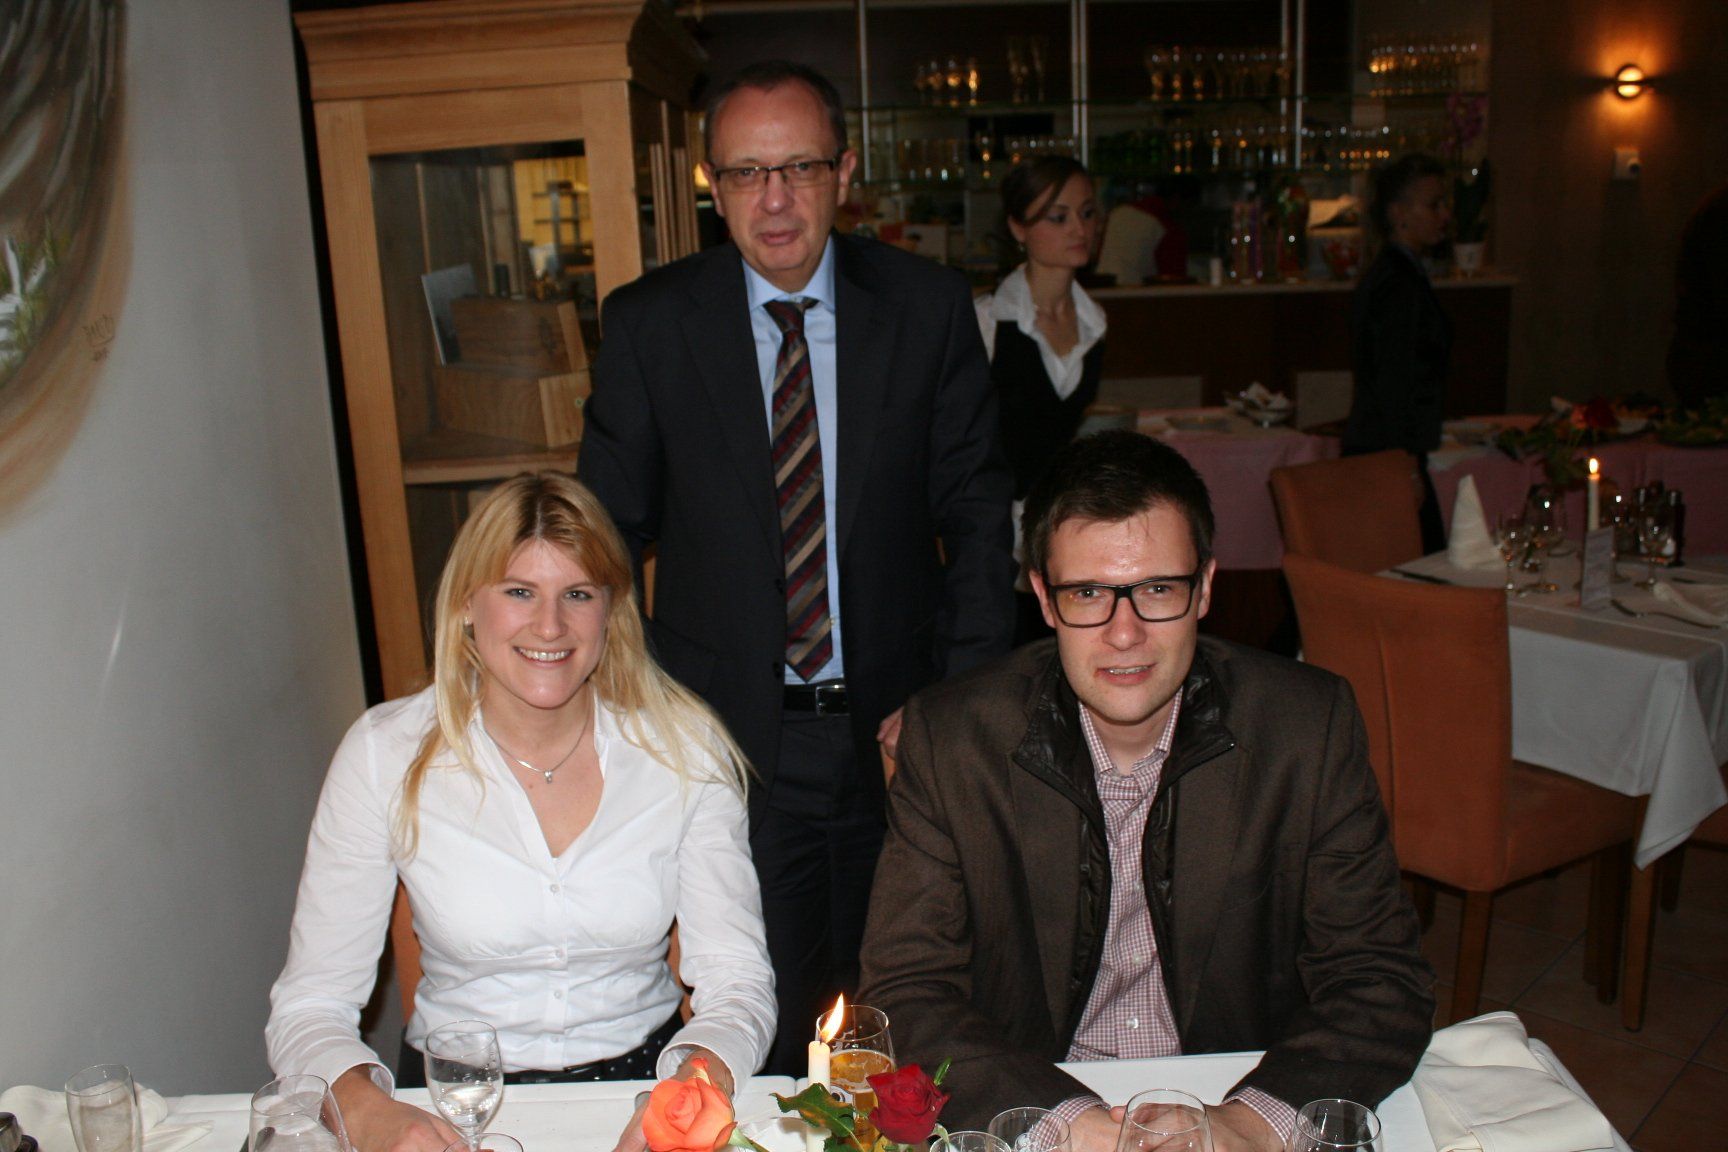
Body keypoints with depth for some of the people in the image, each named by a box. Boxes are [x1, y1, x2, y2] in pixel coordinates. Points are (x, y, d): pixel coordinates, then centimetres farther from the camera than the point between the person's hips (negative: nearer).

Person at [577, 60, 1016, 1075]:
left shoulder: (930, 306, -3)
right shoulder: (647, 323, -4)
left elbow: (978, 513, 1)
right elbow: (610, 526, 2)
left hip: (896, 727, 1)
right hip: (729, 735, -1)